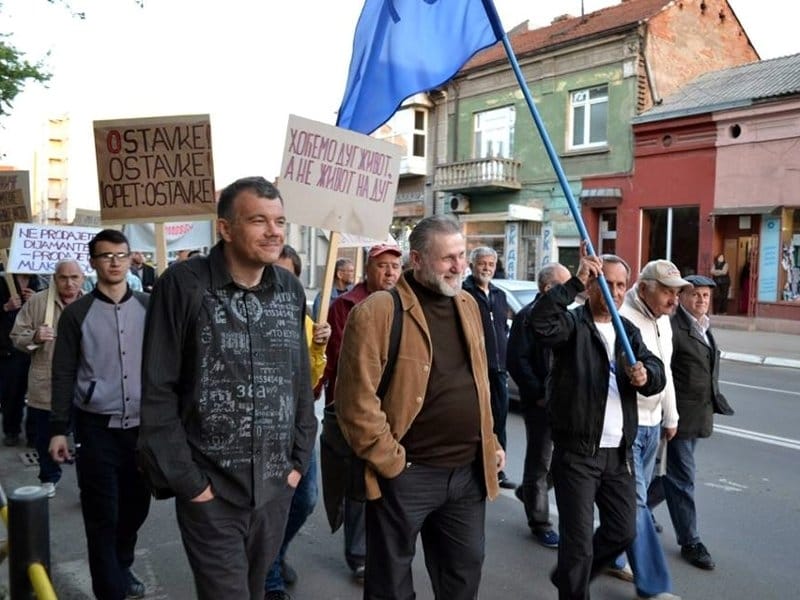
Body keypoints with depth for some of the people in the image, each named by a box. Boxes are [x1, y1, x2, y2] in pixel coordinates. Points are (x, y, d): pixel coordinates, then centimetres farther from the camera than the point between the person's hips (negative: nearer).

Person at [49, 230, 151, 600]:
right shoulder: (77, 313, -2)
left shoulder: (148, 307, 3)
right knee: (102, 513, 3)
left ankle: (123, 568, 38)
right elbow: (63, 375, 0)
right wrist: (58, 429, -4)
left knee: (136, 505, 13)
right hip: (96, 426, -2)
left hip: (143, 424, 2)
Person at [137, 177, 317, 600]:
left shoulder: (291, 289, 3)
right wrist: (185, 480, -11)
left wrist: (299, 459, 6)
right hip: (210, 490, -4)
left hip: (276, 486, 5)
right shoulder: (183, 285, -12)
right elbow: (158, 391, -11)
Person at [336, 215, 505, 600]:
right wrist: (390, 461, -14)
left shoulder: (468, 305, 8)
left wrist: (490, 442, 14)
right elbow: (357, 401, -17)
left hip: (469, 471, 6)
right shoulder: (378, 312, -16)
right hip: (407, 474, -6)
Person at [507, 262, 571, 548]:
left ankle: (528, 491, 38)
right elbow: (516, 361, -15)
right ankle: (539, 523, 19)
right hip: (540, 403, -7)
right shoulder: (528, 317, -10)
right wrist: (539, 394, -16)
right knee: (540, 462, 5)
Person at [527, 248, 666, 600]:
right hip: (576, 452, -6)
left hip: (618, 452, 7)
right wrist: (575, 282, -30)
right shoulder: (572, 324, -7)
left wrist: (646, 375, -20)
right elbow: (539, 321, -29)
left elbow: (658, 373, 3)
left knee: (623, 531, 17)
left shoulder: (629, 331, 13)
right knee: (578, 540, 1)